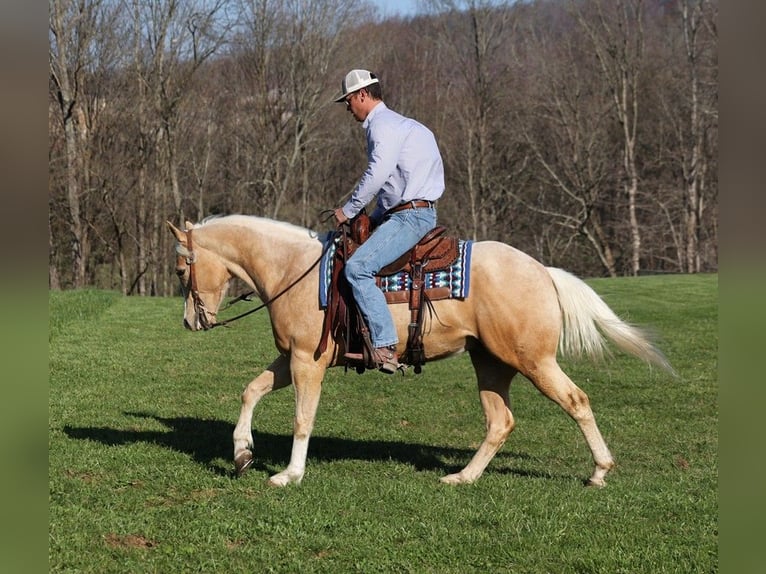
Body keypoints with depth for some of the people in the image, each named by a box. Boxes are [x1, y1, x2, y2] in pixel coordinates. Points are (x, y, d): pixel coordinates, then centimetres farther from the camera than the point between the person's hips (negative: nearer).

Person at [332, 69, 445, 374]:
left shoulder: (383, 125, -9)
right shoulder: (392, 124, 24)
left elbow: (377, 174, -23)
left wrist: (348, 210, -12)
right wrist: (372, 219, 17)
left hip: (411, 216, -11)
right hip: (401, 213, 11)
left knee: (358, 267, -25)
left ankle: (385, 349, -30)